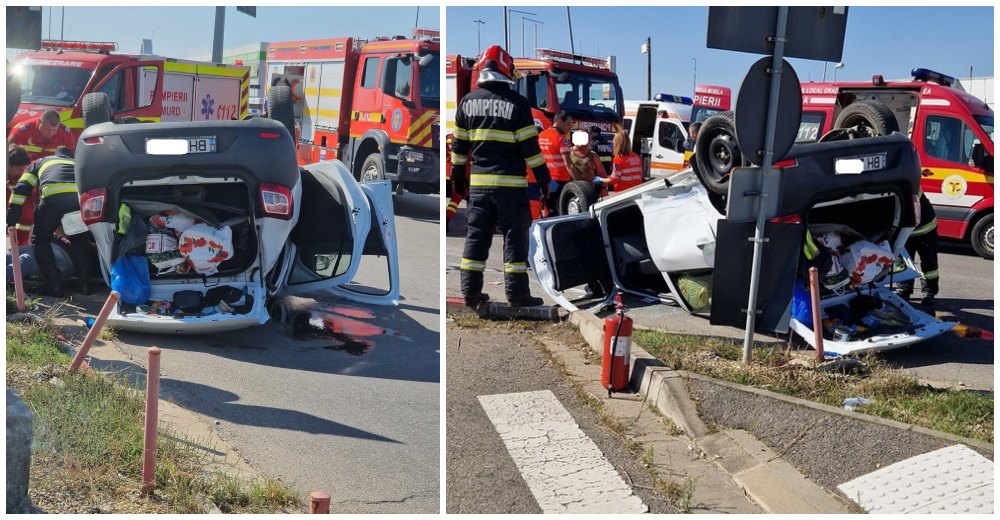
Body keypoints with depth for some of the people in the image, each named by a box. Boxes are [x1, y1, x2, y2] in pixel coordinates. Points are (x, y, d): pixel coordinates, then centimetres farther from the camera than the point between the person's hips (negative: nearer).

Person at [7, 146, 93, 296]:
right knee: (79, 240, 27)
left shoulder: (40, 163, 37)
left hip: (53, 197, -2)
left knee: (41, 240, 19)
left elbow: (21, 189, 23)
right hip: (81, 197, 2)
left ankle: (54, 286, 9)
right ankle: (85, 284, 20)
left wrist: (11, 221, 21)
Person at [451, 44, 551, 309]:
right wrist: (542, 176, -1)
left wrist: (457, 173, 21)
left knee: (476, 236, 10)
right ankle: (516, 293, 1)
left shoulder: (468, 101, 5)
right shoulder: (517, 102, -8)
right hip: (511, 182, -4)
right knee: (515, 236, 1)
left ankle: (471, 291, 12)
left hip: (478, 182, 4)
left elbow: (459, 142, 10)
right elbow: (529, 145, -8)